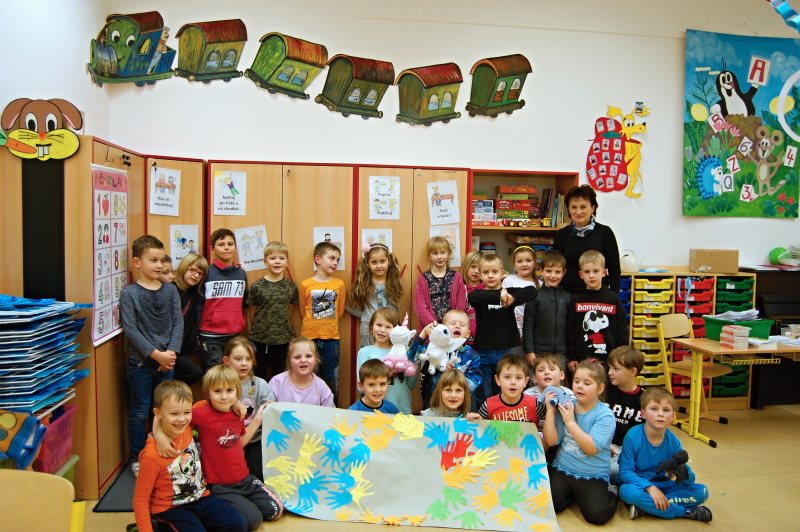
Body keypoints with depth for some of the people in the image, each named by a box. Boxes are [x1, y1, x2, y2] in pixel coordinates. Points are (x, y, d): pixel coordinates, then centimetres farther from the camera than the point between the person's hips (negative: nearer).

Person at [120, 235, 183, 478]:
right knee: (139, 412, 6)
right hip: (140, 361, -3)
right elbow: (130, 330, -13)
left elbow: (178, 323, 0)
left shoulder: (170, 290, 3)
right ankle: (137, 459, 21)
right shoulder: (129, 293, -8)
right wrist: (156, 354, -17)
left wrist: (171, 352, -13)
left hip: (167, 360, 4)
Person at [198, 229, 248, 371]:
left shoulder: (241, 273, 9)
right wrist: (196, 335, -4)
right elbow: (198, 305, -3)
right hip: (211, 337, -4)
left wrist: (243, 325, 10)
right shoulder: (206, 273, -4)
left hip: (236, 334, 4)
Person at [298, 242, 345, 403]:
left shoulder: (339, 284, -1)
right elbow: (303, 311, 6)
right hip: (310, 337, -1)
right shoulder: (305, 285, -4)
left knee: (332, 380, 9)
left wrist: (328, 324, 7)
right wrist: (314, 324, 6)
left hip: (331, 338, 1)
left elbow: (340, 311, 8)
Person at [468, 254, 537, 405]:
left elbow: (532, 291, -11)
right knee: (483, 396, 9)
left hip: (505, 351, 1)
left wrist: (513, 299, -25)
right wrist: (498, 296, -36)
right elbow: (472, 296, -26)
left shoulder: (508, 293, 3)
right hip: (483, 352, -1)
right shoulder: (479, 296, -1)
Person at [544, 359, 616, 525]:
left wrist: (570, 422, -20)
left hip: (593, 477, -3)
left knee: (598, 514, -23)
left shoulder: (604, 415, -9)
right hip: (561, 470, 3)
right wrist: (550, 411, -11)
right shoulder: (566, 407, 1)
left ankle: (610, 496, 12)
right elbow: (551, 441, -4)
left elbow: (592, 448, -20)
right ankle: (572, 494, 12)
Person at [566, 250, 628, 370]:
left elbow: (622, 330, 6)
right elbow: (570, 330, 2)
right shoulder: (576, 299, 2)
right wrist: (571, 357, -2)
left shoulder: (613, 298, 5)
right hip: (582, 359, 0)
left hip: (609, 359, 1)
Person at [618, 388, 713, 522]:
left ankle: (645, 506, -22)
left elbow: (690, 480, -6)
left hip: (662, 485, 5)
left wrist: (683, 472, -31)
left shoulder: (673, 441, -7)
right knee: (628, 491, -37)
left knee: (701, 492, -11)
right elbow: (625, 471, -18)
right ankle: (686, 511, -21)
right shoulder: (633, 437, -19)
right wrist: (650, 487, -31)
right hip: (638, 484, -4)